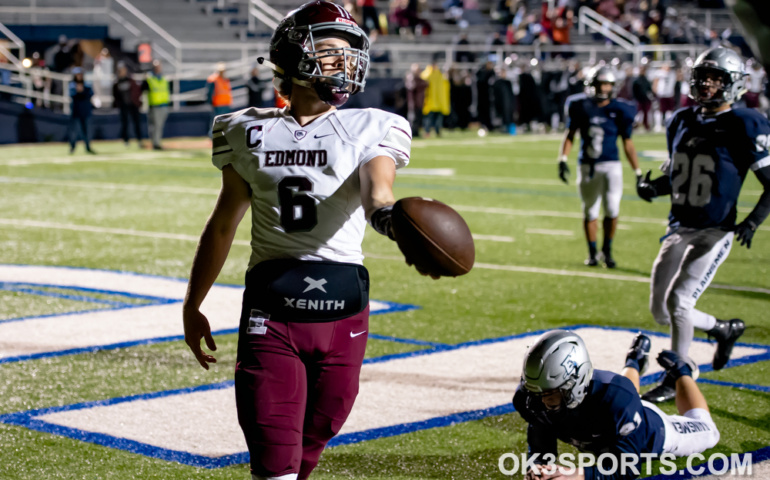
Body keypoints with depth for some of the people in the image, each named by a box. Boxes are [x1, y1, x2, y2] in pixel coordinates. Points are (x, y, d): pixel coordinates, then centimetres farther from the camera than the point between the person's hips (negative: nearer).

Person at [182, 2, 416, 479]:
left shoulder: (371, 130, 2)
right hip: (271, 304, 0)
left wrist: (387, 212, -46)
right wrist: (192, 306, 22)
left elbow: (375, 189, -21)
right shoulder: (250, 132, 7)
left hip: (342, 306, 0)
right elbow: (223, 223, 17)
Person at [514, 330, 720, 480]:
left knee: (706, 432, 27)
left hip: (650, 434, -4)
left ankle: (682, 371, 42)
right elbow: (541, 449, -25)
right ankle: (635, 362, 62)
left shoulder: (615, 397, -51)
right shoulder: (531, 399, -39)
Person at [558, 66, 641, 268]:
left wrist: (638, 172, 5)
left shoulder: (619, 111, -1)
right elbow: (570, 134, 8)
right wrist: (562, 160, -4)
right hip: (587, 166, 1)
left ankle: (607, 250, 11)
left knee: (612, 210, -9)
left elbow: (627, 144, 5)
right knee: (590, 212, 6)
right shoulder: (581, 107, -1)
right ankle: (592, 253, 21)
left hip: (611, 166, -1)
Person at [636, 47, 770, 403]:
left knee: (678, 301, -15)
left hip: (716, 232, -7)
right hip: (680, 227, 7)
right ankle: (723, 329, 34)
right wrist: (652, 186, -2)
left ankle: (675, 380, 4)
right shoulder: (682, 121, 8)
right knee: (660, 310, 8)